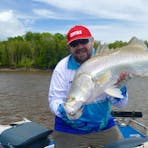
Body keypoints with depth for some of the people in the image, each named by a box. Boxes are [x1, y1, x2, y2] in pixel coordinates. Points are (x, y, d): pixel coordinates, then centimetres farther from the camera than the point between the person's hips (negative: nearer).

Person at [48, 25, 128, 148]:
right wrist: (63, 111, -35)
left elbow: (119, 103, -8)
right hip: (69, 131, -1)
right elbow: (54, 100, -12)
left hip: (105, 128, 2)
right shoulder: (62, 67, -10)